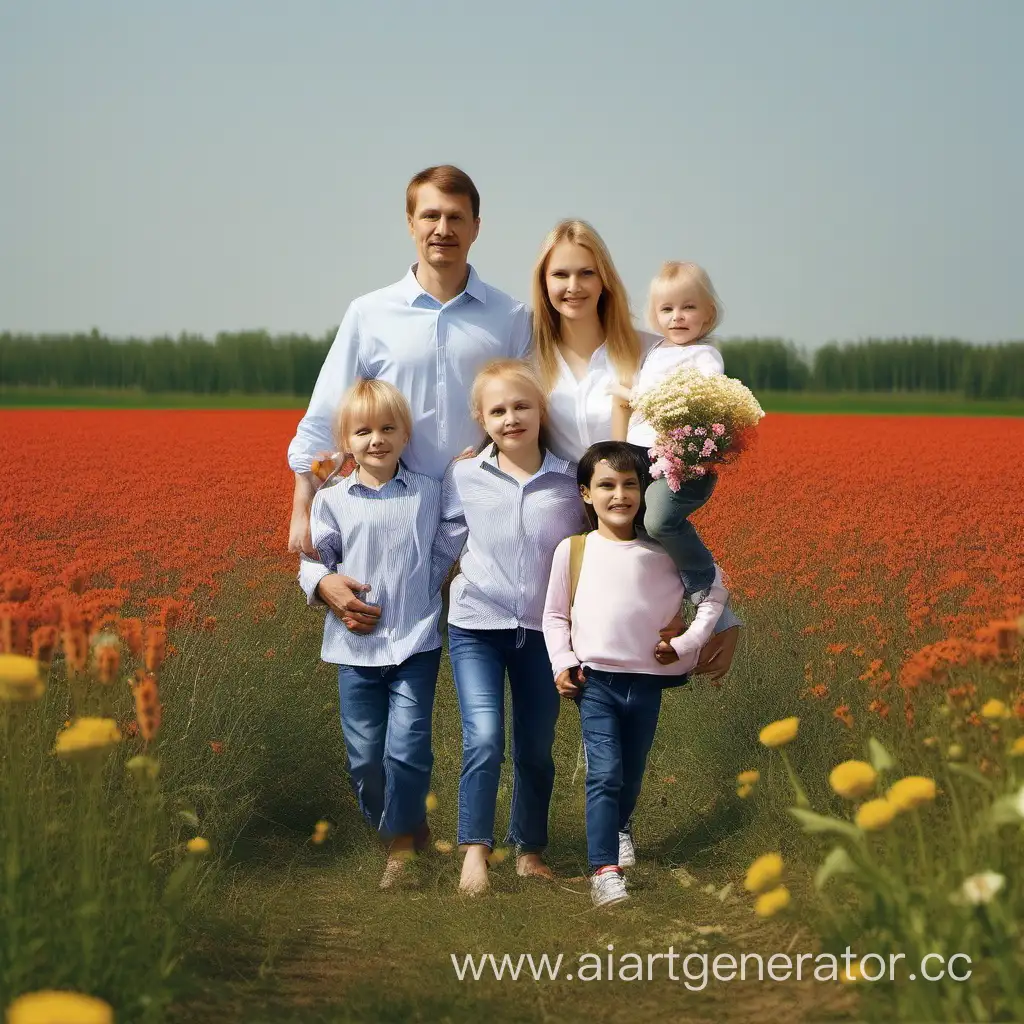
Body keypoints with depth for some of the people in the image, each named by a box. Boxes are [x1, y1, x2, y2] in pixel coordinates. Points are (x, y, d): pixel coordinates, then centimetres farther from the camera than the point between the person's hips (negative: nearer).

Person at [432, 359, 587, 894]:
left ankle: (529, 851, 26)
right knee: (484, 739, -16)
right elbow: (445, 544, 8)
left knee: (535, 750, 11)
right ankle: (474, 849, -6)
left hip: (542, 631, 1)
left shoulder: (571, 480, -3)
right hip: (477, 625, -1)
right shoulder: (464, 477, -3)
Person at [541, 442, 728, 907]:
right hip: (595, 680, -2)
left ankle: (619, 826, 47)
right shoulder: (573, 550, 1)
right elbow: (555, 614, 7)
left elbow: (714, 594, 8)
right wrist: (562, 663, -5)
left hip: (647, 681, 2)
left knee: (632, 774, 16)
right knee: (605, 773, -15)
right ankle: (604, 872, -14)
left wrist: (686, 644, 0)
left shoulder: (661, 553, 2)